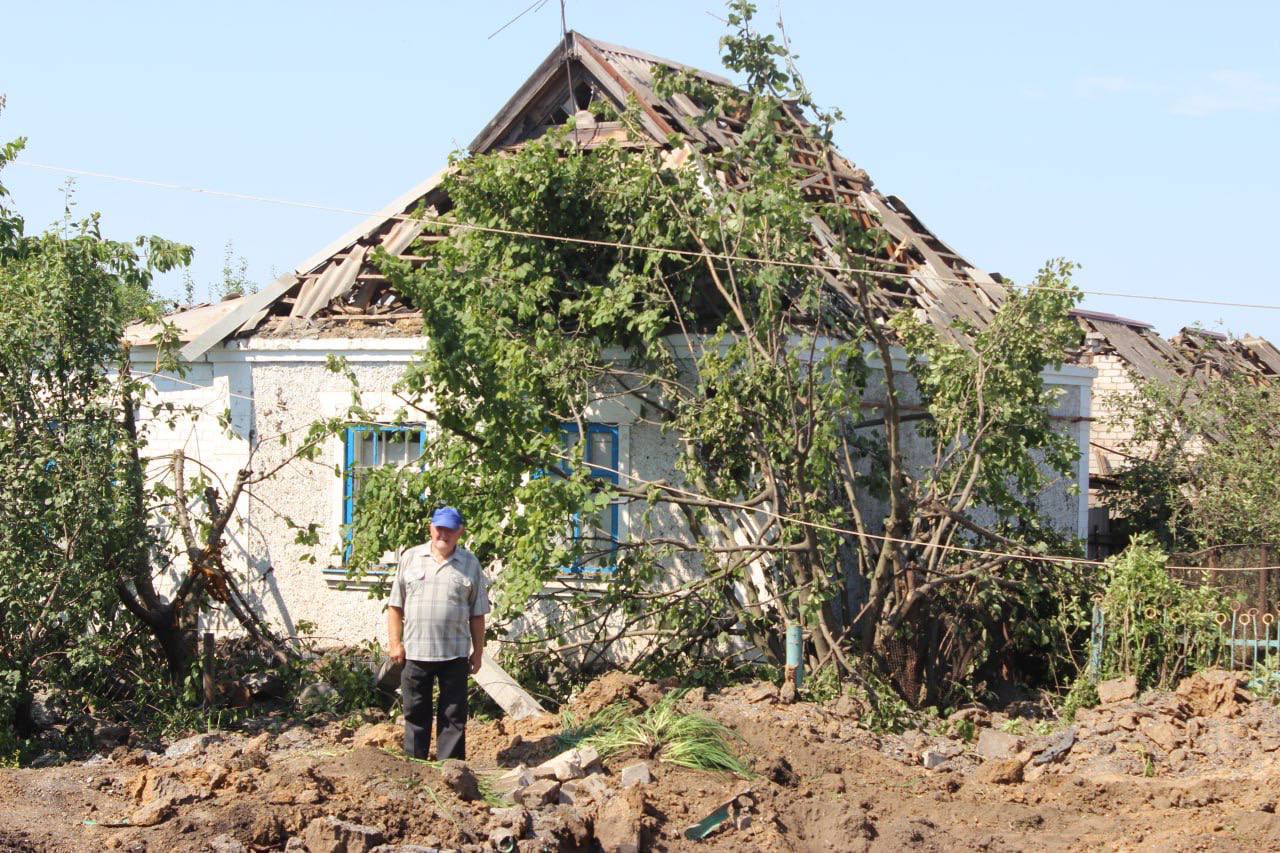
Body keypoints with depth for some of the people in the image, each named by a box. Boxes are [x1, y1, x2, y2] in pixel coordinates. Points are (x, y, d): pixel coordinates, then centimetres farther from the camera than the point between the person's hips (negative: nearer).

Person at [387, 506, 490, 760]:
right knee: (415, 714, 8)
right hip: (414, 652, 1)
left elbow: (477, 614, 7)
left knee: (453, 716, 3)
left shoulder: (470, 564, 5)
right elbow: (395, 606, 7)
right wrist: (395, 643, 0)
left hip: (454, 653, -1)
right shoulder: (410, 558, 7)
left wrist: (478, 652, 4)